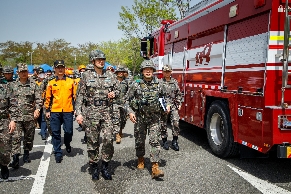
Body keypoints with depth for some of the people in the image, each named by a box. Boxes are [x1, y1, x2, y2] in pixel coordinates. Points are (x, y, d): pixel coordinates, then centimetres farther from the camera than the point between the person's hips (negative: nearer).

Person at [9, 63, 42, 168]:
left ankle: (26, 154, 30)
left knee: (29, 136, 12)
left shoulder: (33, 84, 4)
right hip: (16, 116, -1)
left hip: (30, 116, 1)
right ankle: (15, 158, -9)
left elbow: (38, 99, 3)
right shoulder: (13, 85, 5)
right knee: (16, 137, -8)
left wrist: (37, 109, -13)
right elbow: (9, 100, 9)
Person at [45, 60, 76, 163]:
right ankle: (58, 153, 14)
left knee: (69, 131, -1)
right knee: (56, 133, 3)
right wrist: (47, 110, 8)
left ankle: (67, 144, 31)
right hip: (55, 111, 1)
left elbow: (75, 95, 8)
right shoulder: (51, 83, 7)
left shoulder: (71, 81, 6)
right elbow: (48, 97, 11)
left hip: (68, 111, -1)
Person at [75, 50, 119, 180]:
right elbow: (80, 95, 0)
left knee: (109, 139, -6)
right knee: (92, 141, 4)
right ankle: (94, 168, 19)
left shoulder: (110, 75, 9)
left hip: (106, 112, 2)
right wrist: (79, 113, -8)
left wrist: (114, 94, -7)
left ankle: (105, 167, 12)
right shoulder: (86, 76, 2)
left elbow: (117, 90, 17)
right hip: (91, 112, -2)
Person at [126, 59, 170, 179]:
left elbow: (162, 97, 21)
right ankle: (140, 160, 37)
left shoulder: (158, 84, 3)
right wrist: (130, 112, -13)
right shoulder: (136, 84, -4)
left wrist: (166, 105, 3)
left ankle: (155, 168, -10)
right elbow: (128, 100, 1)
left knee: (155, 141, -8)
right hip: (140, 117, 0)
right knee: (140, 141, 12)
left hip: (154, 117, 1)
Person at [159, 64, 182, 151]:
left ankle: (175, 142, 2)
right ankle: (165, 141, 19)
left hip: (173, 106, 2)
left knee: (176, 122, -8)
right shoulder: (159, 82, 0)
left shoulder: (174, 81, 10)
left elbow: (178, 93, 15)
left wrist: (179, 103, 9)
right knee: (163, 124, 5)